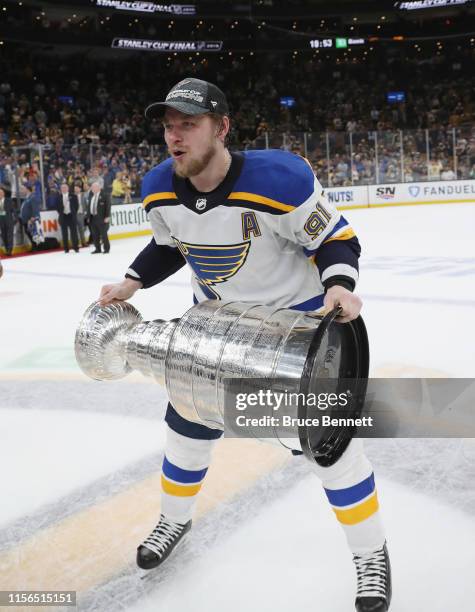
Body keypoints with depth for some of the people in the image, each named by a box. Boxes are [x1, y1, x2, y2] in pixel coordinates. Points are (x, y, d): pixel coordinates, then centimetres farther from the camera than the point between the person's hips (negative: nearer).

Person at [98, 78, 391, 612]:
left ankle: (371, 554, 15)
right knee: (188, 422, 13)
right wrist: (131, 282, -6)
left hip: (297, 314, -5)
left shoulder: (279, 179, -31)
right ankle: (175, 519, 41)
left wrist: (338, 283, -38)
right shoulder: (159, 191, -13)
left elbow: (335, 238, -20)